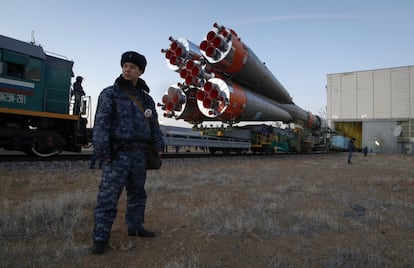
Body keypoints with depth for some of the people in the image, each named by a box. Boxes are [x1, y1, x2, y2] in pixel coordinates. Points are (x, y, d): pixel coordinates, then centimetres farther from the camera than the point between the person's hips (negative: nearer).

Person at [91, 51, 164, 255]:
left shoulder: (146, 99, 14)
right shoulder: (110, 93, -1)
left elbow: (154, 125, 19)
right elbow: (101, 123, -8)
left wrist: (158, 146, 9)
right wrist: (102, 151, -17)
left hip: (139, 154, 6)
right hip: (117, 154, -5)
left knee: (137, 193, 15)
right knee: (108, 197, -5)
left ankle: (135, 227, 30)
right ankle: (100, 238, 5)